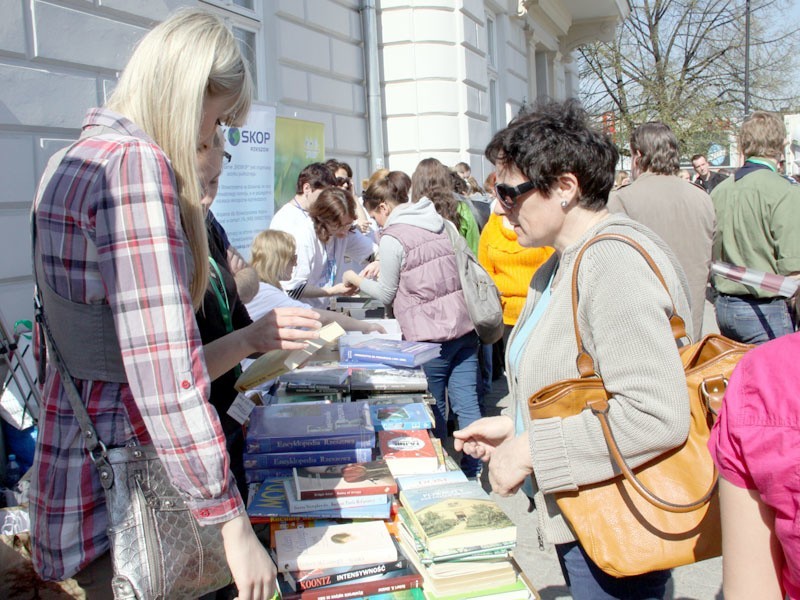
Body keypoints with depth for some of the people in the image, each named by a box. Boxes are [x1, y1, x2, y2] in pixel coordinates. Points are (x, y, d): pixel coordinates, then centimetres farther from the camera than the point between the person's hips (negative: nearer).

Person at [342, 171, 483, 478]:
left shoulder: (392, 238, -10)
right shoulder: (441, 223, 11)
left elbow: (386, 294, -2)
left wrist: (357, 280, 15)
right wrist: (385, 268, 25)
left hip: (429, 337, -6)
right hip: (464, 327, 7)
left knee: (434, 412, 8)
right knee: (467, 403, 9)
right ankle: (473, 473, 15)